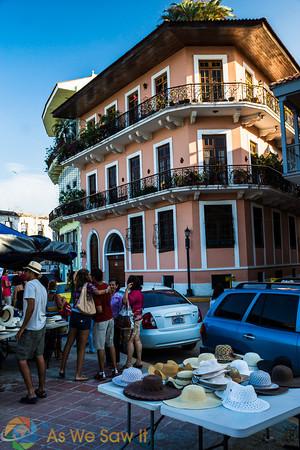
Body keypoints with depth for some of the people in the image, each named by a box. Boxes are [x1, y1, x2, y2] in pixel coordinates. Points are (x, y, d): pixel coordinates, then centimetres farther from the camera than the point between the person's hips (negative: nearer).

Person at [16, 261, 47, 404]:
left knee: (21, 359, -2)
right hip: (41, 326, 9)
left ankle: (31, 394, -2)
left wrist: (22, 328, -19)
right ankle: (42, 389, 23)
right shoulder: (42, 287, 12)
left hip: (31, 328, -9)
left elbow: (30, 307, -23)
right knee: (39, 356, 15)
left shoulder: (30, 285, -15)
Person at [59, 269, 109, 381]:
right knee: (81, 347, 2)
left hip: (74, 316, 6)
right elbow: (97, 292, -26)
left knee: (68, 344, 15)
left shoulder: (77, 286, 10)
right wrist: (106, 290, -9)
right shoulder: (88, 285, -9)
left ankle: (62, 370, 22)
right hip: (84, 317, -6)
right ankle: (78, 374, 7)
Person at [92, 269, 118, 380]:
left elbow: (99, 310, -22)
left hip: (101, 320, -8)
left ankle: (102, 373, 8)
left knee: (100, 347, 2)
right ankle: (115, 369, 21)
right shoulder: (106, 286, 3)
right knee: (111, 344, 16)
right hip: (110, 318, 8)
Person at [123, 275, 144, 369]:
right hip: (137, 318, 10)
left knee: (130, 341, -6)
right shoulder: (138, 292, 14)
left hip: (133, 319, -10)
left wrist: (127, 289, -22)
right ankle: (139, 362, 19)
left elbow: (125, 301, -28)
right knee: (137, 340, 13)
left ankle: (129, 364, -1)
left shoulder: (134, 293, -18)